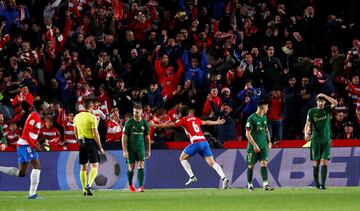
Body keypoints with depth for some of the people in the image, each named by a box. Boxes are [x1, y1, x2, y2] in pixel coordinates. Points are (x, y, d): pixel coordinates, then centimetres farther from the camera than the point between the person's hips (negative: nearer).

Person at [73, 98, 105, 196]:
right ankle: (89, 185, -20)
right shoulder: (92, 117, -11)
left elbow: (75, 132, 15)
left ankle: (84, 190, 11)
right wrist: (100, 147, -7)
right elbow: (95, 134, -14)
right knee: (95, 166, -1)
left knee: (83, 167, 10)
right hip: (91, 142, -6)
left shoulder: (77, 117, 7)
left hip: (81, 143, 6)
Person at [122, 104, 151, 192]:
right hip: (130, 149, -1)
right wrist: (124, 150, -12)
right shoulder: (129, 123, -5)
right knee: (131, 168, 5)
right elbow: (124, 137, -5)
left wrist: (148, 150, 11)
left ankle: (141, 186, -19)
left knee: (141, 166, -12)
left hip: (141, 148, 1)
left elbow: (147, 137, 12)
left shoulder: (145, 123, 3)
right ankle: (130, 185, 27)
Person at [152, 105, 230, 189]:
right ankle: (224, 178, -15)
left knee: (182, 158, 12)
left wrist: (156, 125, 12)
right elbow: (206, 122, 37)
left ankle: (192, 177, 3)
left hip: (196, 142, -5)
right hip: (204, 141, 5)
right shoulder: (195, 118, 21)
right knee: (212, 162, 1)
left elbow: (169, 125, 5)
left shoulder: (183, 120, 6)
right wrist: (217, 122, 55)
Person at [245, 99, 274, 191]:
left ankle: (265, 184, -14)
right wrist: (255, 145, -17)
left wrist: (269, 142, 16)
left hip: (263, 145, 5)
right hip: (253, 146, -5)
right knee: (251, 165, 4)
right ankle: (249, 184, 16)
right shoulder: (251, 118, -11)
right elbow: (247, 134, -13)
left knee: (264, 164, -7)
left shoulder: (264, 118, 11)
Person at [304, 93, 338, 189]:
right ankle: (316, 183, 13)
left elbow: (335, 103, -9)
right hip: (315, 140, -1)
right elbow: (308, 124, -4)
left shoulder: (327, 110, 7)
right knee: (316, 162, 1)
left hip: (326, 140, 1)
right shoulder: (312, 111, 2)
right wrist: (306, 133, -22)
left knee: (324, 162, -8)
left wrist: (324, 95, -10)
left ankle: (323, 184, -12)